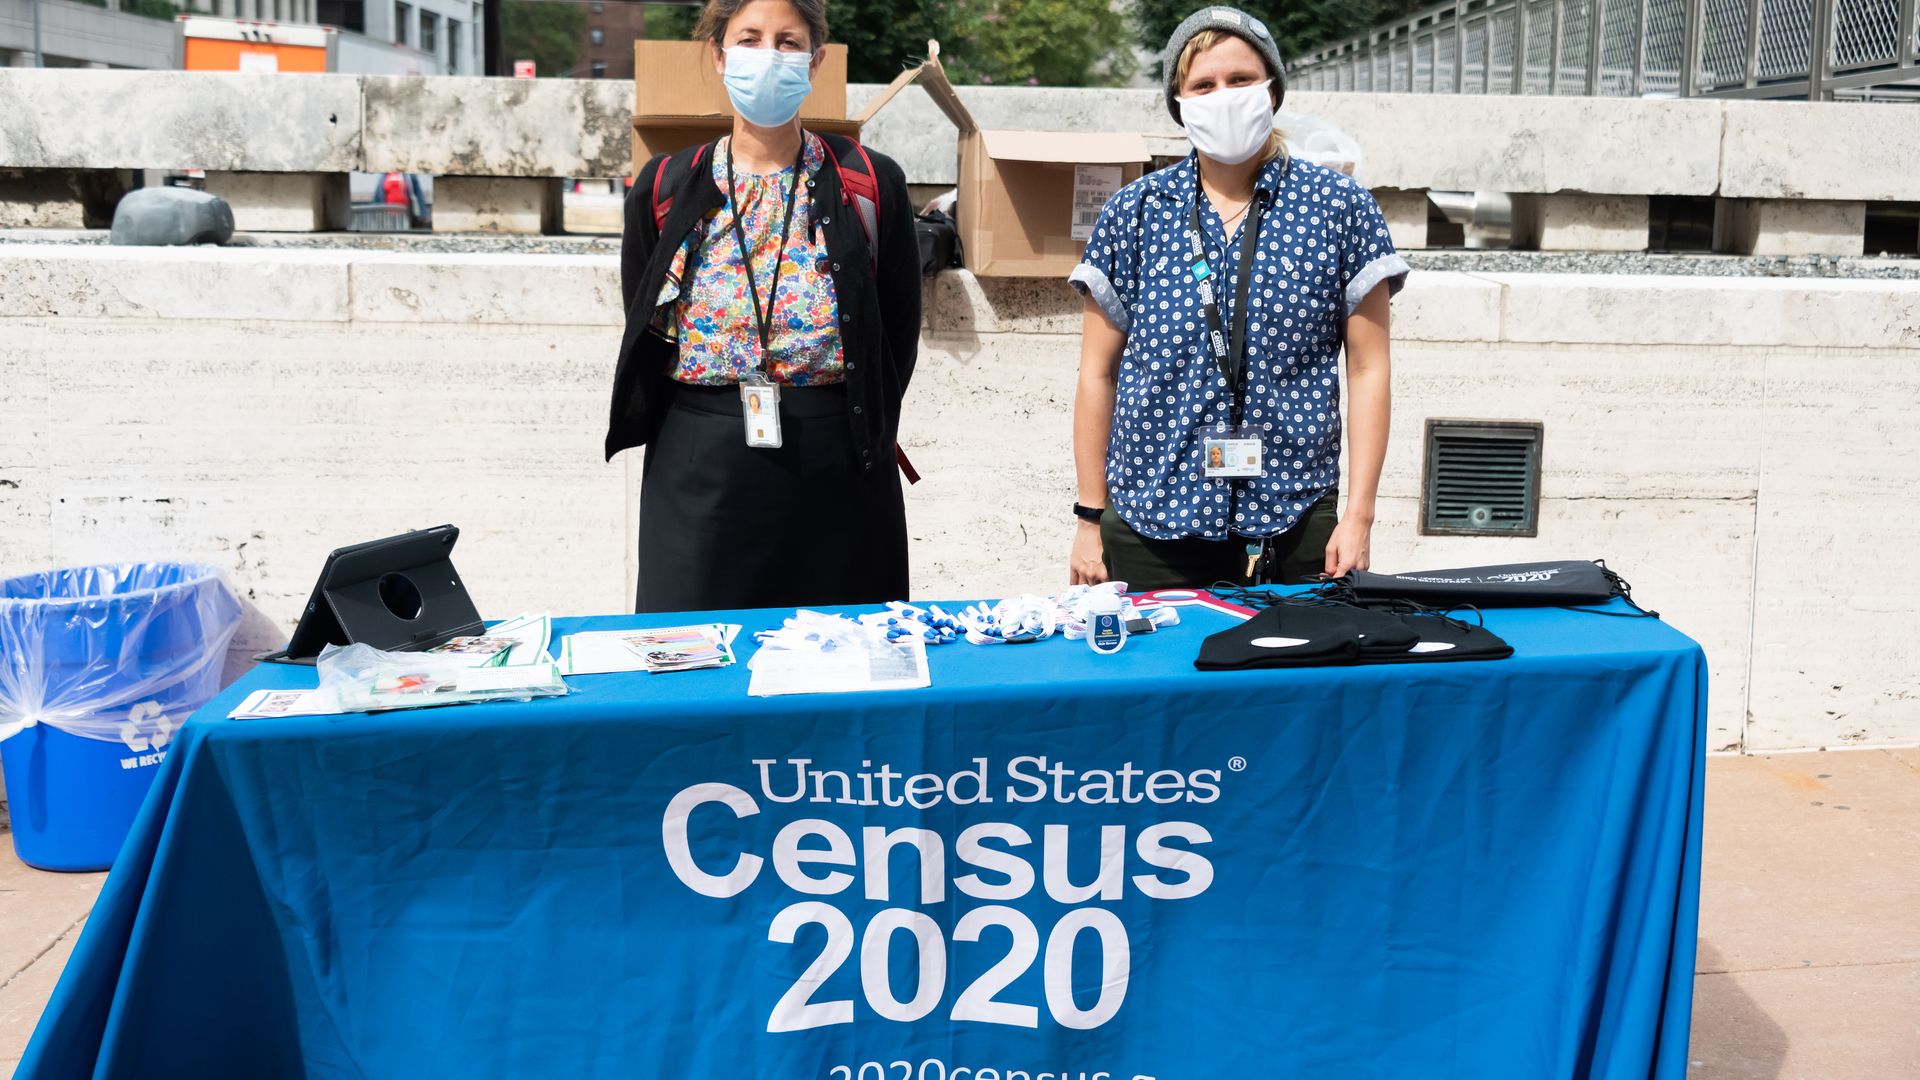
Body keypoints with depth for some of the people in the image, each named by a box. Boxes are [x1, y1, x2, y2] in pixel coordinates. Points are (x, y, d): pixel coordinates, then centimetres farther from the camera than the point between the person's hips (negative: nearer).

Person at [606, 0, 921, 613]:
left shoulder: (871, 184, 0)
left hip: (836, 469, -1)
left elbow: (898, 332, 5)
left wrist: (866, 436, 5)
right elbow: (642, 328, 10)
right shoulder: (665, 188, 4)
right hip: (699, 466, 1)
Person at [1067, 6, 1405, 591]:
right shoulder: (1132, 212, 4)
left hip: (1295, 525, 0)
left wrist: (1358, 516, -4)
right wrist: (1090, 518, 4)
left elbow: (1367, 369, 2)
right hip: (1149, 530, 1)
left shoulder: (1339, 207, 2)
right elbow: (1098, 374, 6)